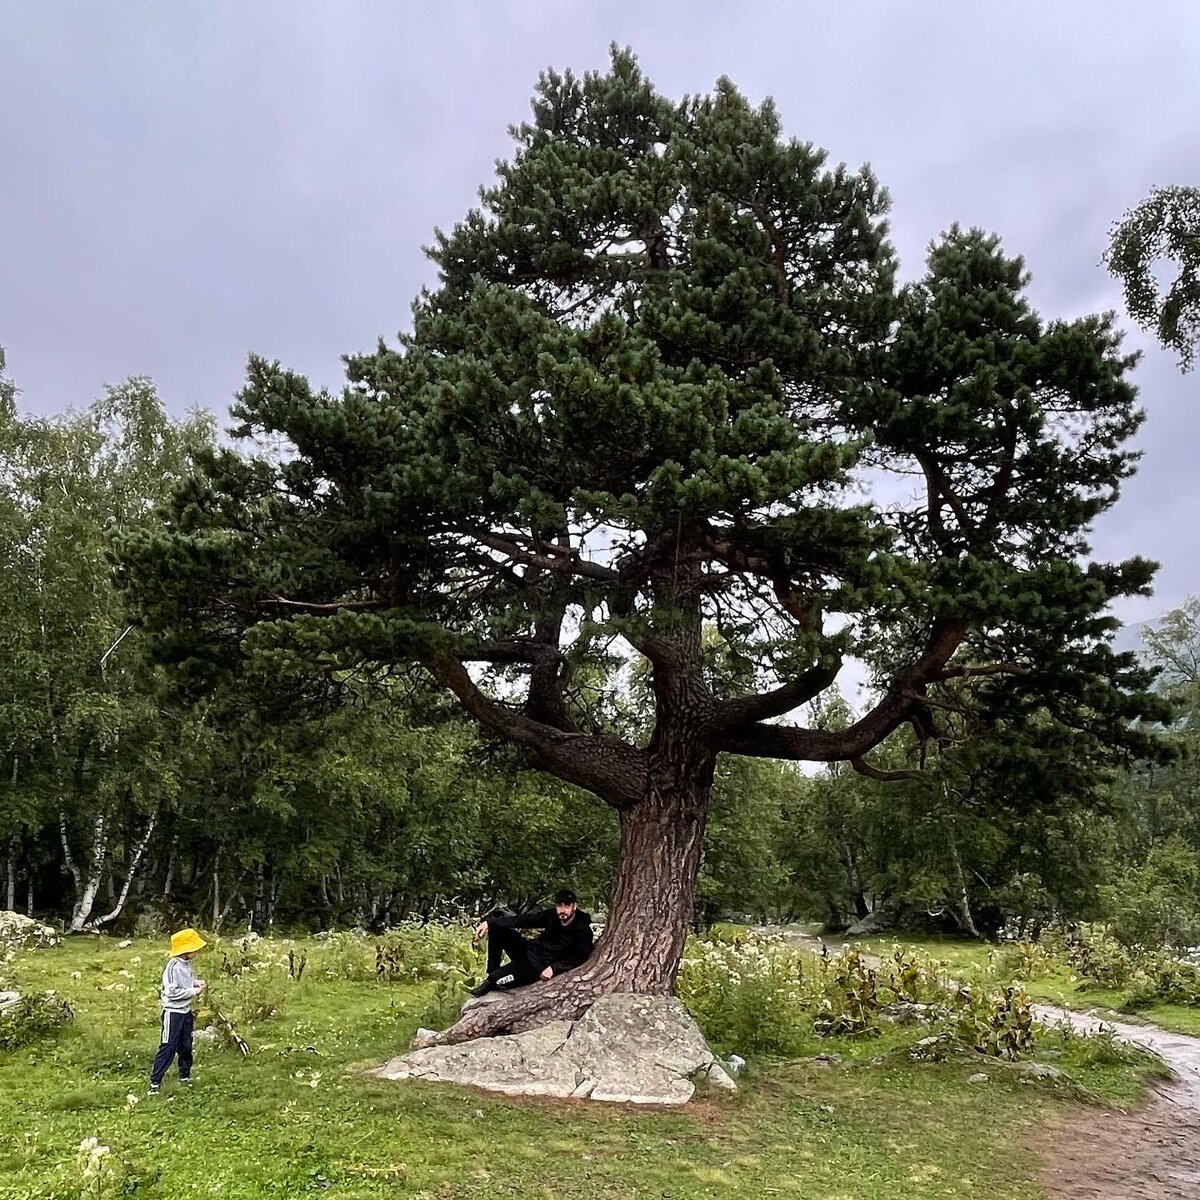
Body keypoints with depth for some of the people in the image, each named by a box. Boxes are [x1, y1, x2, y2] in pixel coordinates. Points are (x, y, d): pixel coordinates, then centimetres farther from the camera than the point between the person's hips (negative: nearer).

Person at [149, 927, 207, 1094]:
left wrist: (196, 982, 0)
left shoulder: (186, 964, 3)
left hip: (185, 1011, 8)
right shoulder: (174, 967, -24)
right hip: (173, 1012, -8)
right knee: (168, 1048, -5)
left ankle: (185, 1076, 30)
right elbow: (172, 992, -26)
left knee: (186, 1046, 16)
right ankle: (155, 1082, 3)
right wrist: (194, 991, -20)